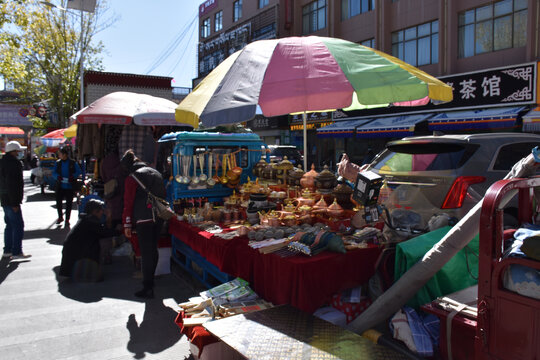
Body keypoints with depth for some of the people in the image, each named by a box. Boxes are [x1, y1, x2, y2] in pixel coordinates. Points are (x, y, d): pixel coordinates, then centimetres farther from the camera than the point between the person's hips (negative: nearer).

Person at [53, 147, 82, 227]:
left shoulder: (73, 163, 1)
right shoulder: (58, 162, 8)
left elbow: (79, 172, -1)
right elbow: (54, 173, 6)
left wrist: (73, 177, -19)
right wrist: (58, 176, -16)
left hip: (69, 186, -3)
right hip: (60, 186, 3)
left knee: (69, 203, 1)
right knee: (58, 202, 5)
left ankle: (67, 220, 12)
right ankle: (60, 217, 27)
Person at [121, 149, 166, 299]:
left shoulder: (132, 178, -6)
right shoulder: (156, 173, 15)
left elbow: (128, 202, -8)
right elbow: (164, 195, 22)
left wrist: (127, 224, -4)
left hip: (143, 219, -7)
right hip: (159, 217, 7)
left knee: (146, 252, -2)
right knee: (153, 249, 18)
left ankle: (147, 289, 2)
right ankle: (150, 280, 32)